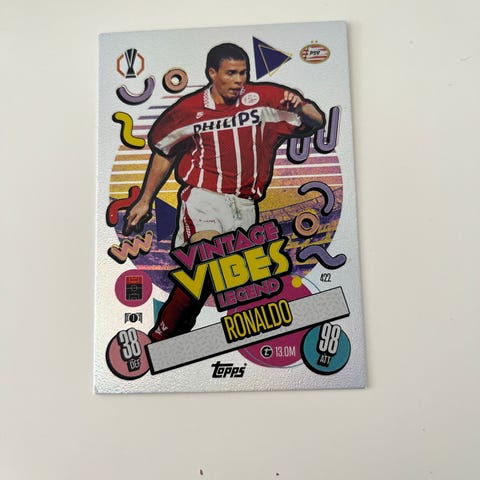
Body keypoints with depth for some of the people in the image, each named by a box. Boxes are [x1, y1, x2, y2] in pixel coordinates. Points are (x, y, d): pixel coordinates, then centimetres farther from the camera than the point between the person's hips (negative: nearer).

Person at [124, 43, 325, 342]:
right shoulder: (189, 110, 1)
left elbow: (318, 121, 7)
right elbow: (164, 152, 14)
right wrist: (145, 200, 15)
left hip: (244, 204, 4)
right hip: (203, 196, -3)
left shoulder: (263, 98, 2)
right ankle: (161, 336, -11)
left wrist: (300, 107, -16)